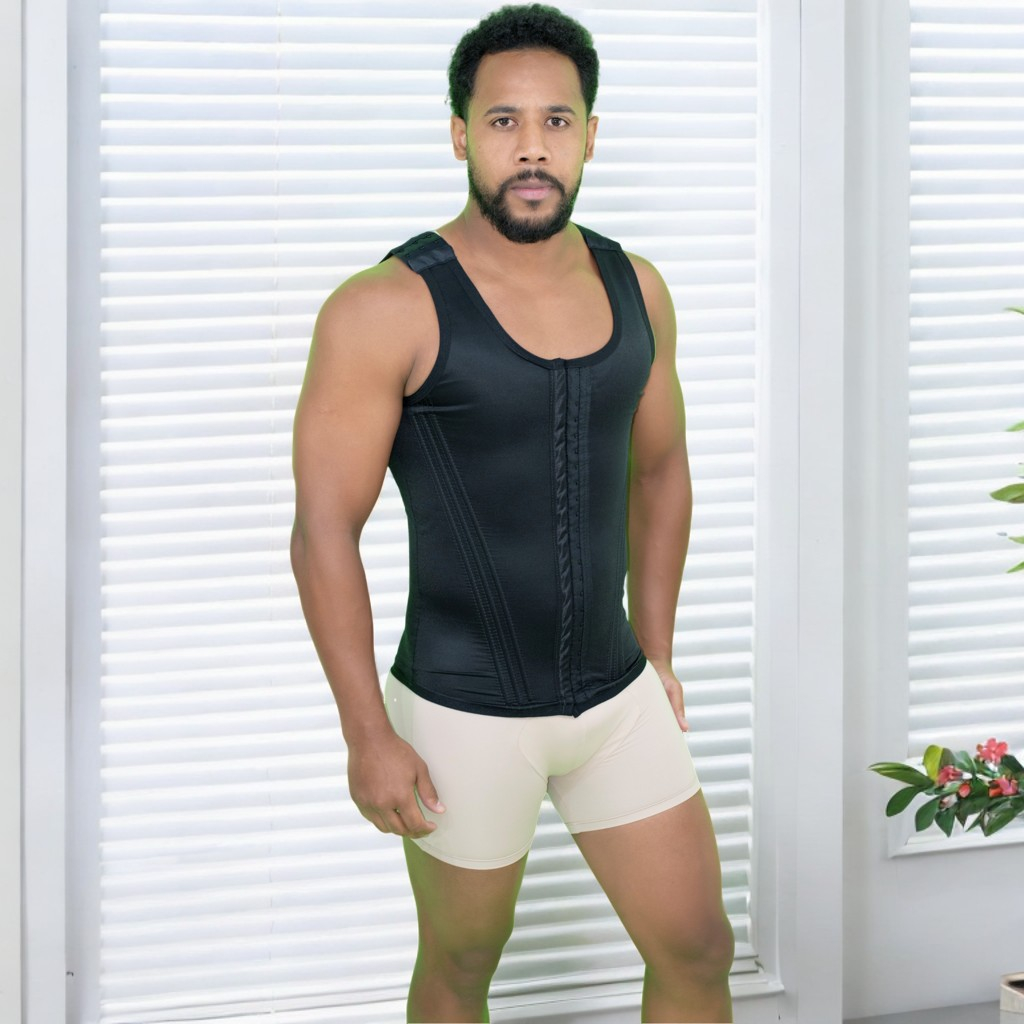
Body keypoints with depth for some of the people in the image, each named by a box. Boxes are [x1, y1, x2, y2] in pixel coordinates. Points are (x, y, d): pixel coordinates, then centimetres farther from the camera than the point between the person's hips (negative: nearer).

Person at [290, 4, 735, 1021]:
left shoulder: (634, 290, 2)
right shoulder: (388, 309, -16)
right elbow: (324, 532, -15)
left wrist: (656, 652, 16)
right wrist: (367, 736, -15)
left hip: (619, 697, 5)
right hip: (464, 714, -5)